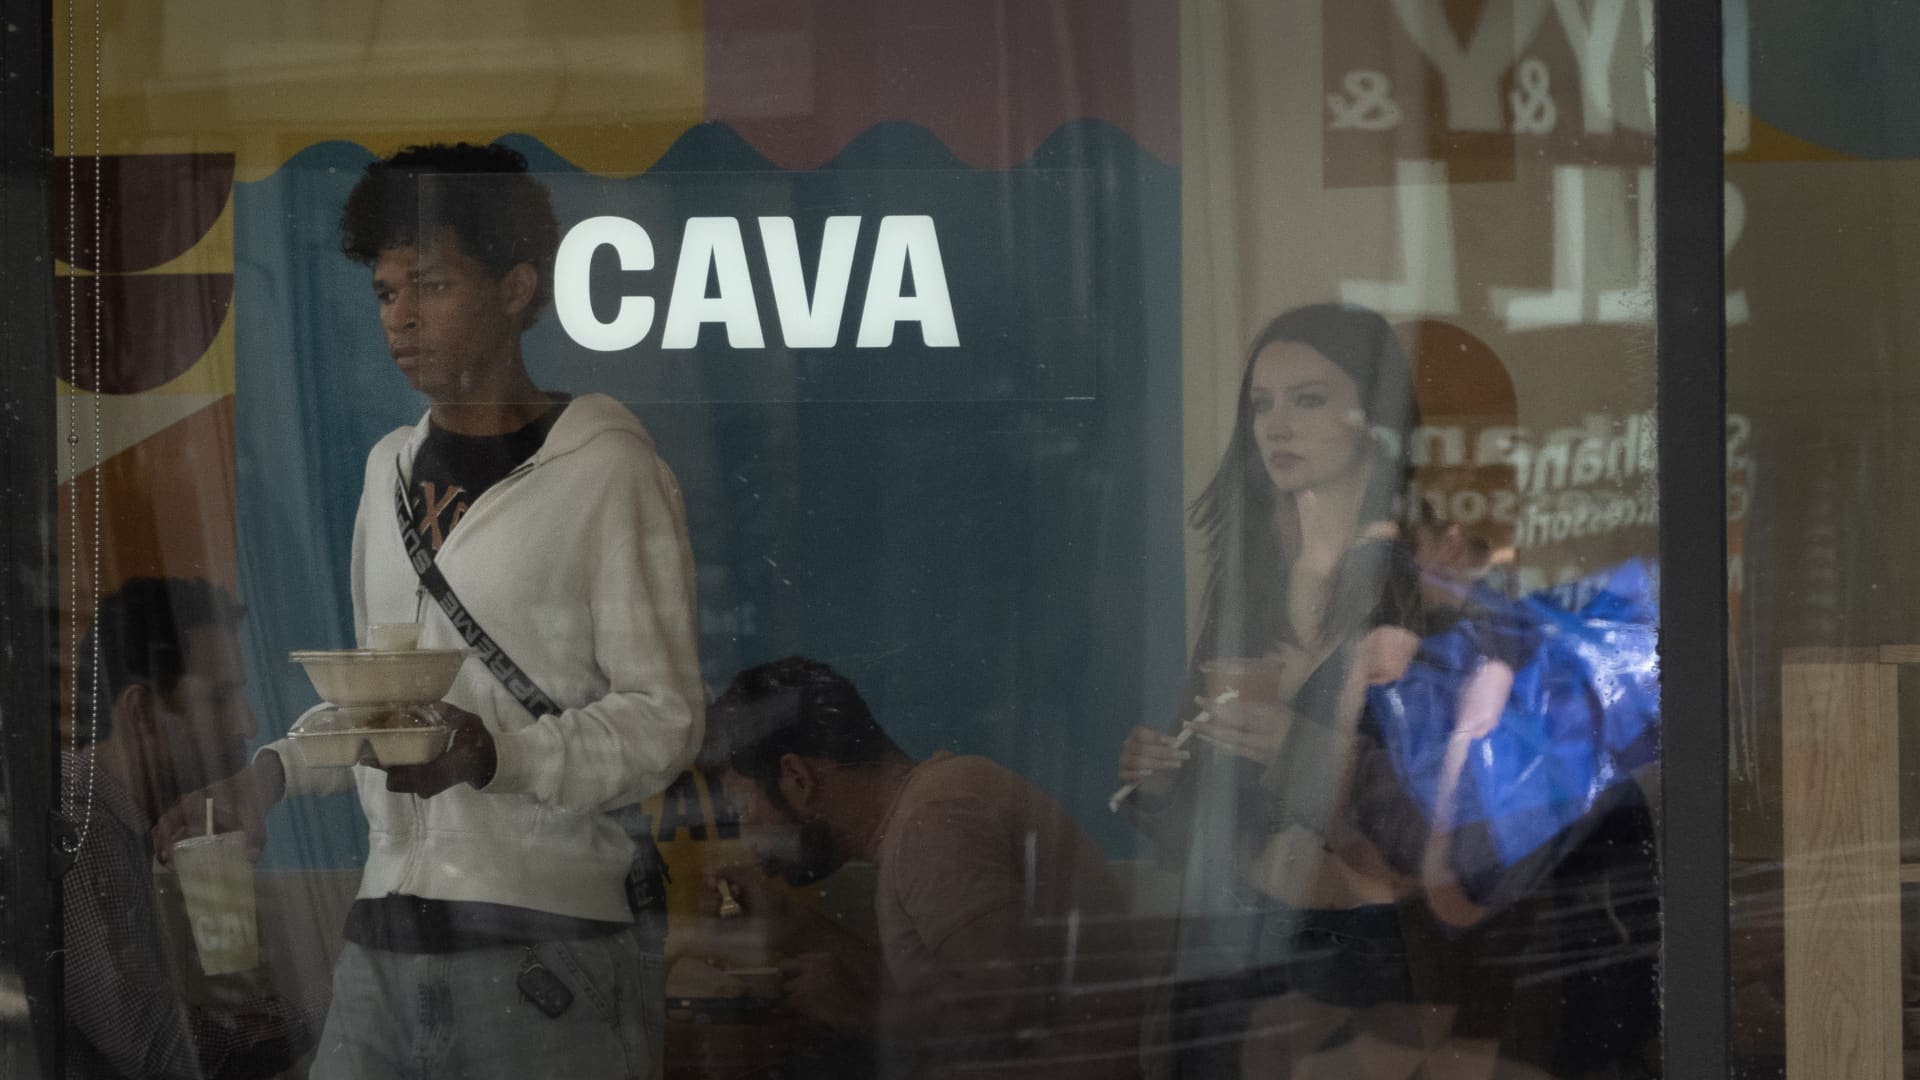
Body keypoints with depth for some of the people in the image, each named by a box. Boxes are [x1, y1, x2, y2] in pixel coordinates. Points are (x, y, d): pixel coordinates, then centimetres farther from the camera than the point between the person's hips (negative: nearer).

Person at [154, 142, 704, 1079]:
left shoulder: (607, 472, -4)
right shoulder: (391, 467, 19)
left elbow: (663, 718, -8)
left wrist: (494, 754, -22)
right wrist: (275, 773, 11)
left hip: (543, 956, -6)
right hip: (382, 945, 6)